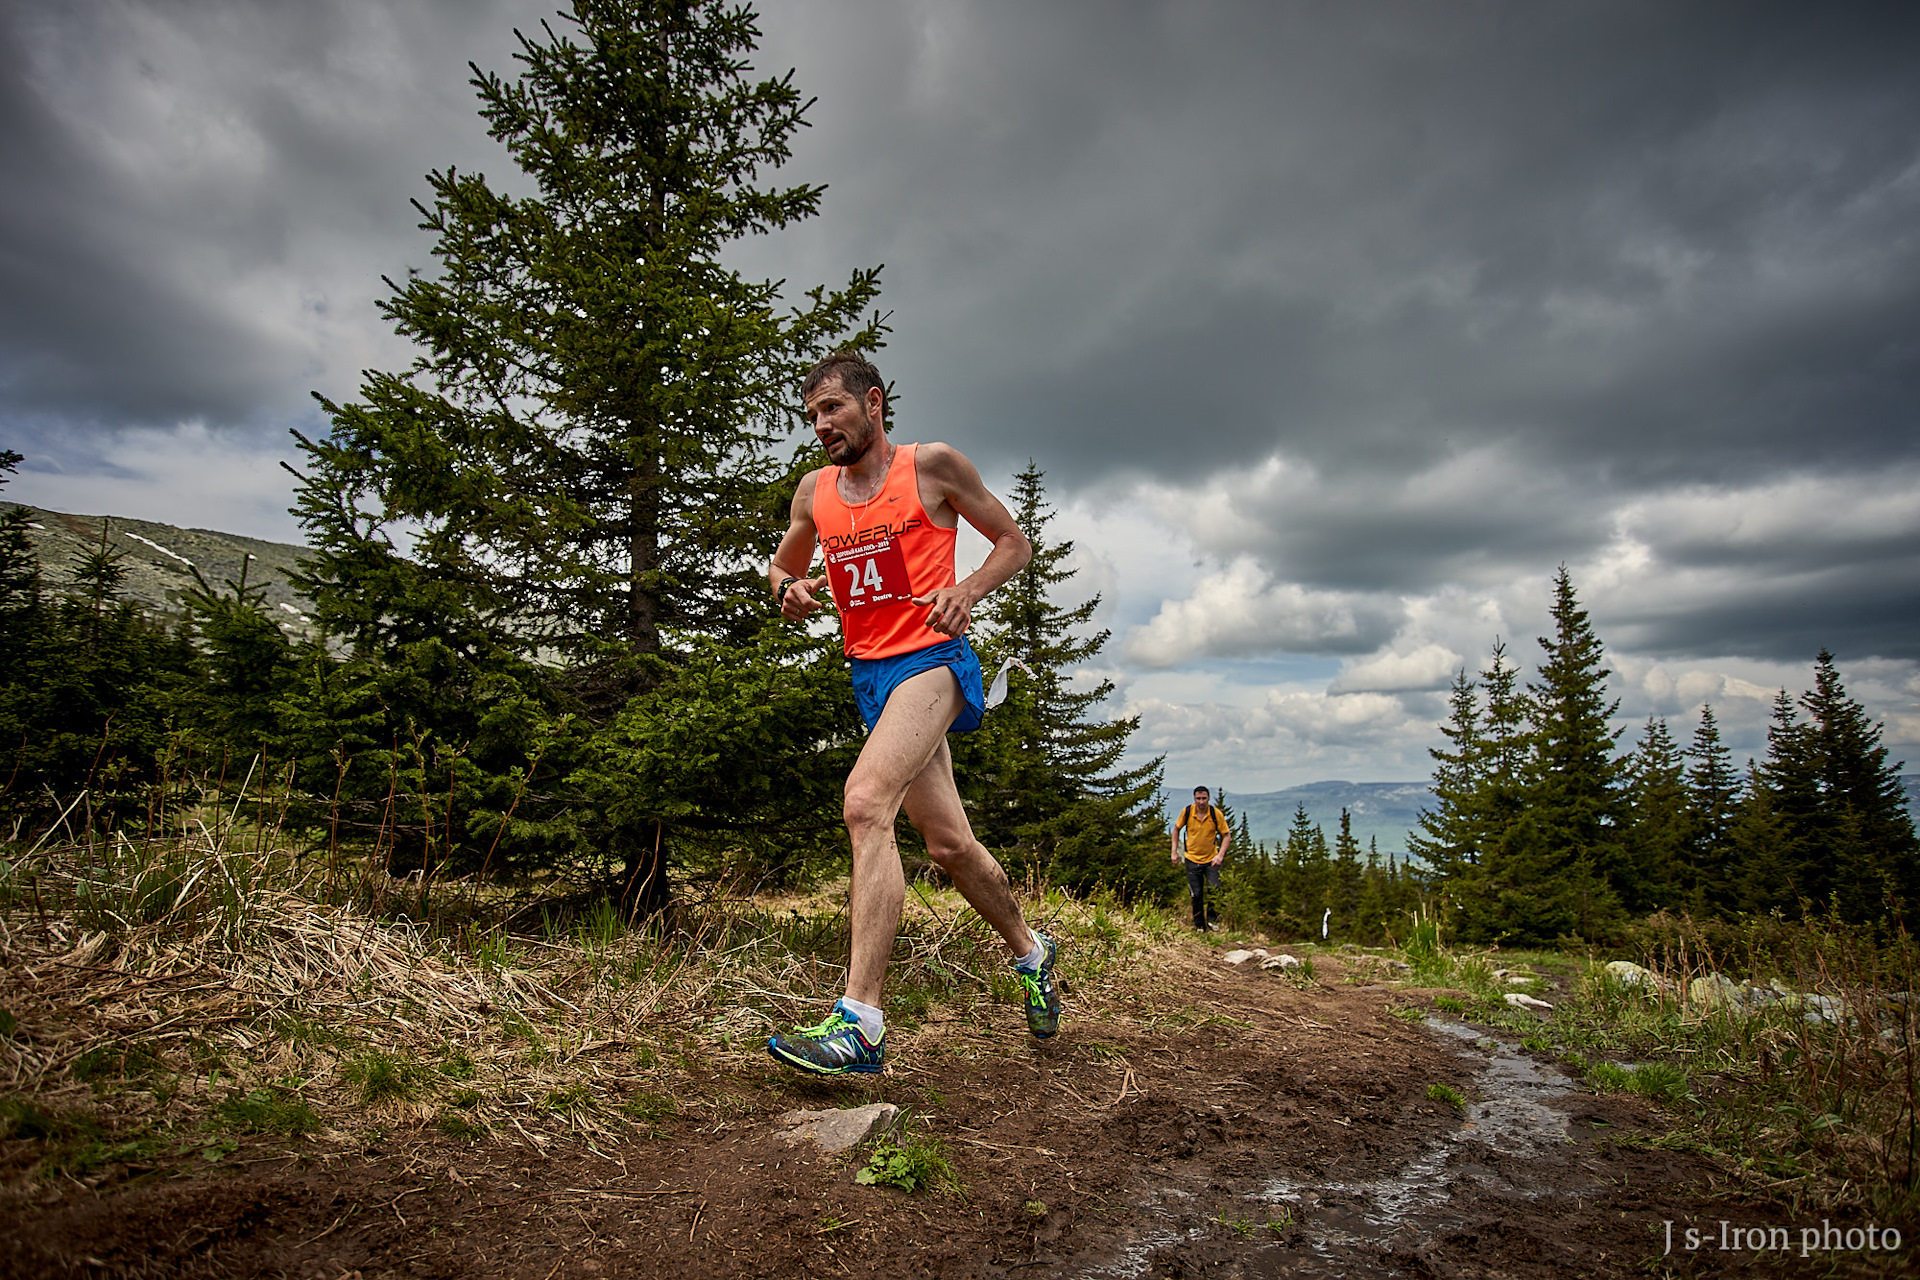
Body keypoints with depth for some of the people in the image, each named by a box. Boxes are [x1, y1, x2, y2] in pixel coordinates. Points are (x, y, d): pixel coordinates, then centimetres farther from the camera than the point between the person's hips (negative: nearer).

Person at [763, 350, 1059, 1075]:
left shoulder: (932, 466, -1)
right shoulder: (814, 492, 13)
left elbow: (1014, 542, 6)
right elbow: (781, 566, 27)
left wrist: (968, 590, -13)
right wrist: (789, 591, 2)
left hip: (930, 659, -6)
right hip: (868, 674, 6)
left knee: (865, 802, -28)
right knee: (949, 843, 12)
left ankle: (860, 1023, -29)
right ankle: (1030, 951, 36)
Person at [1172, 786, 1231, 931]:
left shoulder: (1216, 814, -12)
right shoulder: (1187, 811, -11)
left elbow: (1226, 835, -3)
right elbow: (1177, 829, 6)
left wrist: (1220, 855, -15)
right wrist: (1174, 852, 3)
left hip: (1212, 859, 0)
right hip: (1192, 859, 0)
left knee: (1215, 891, -10)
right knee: (1196, 895, 3)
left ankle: (1211, 919, 14)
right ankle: (1199, 926, 19)